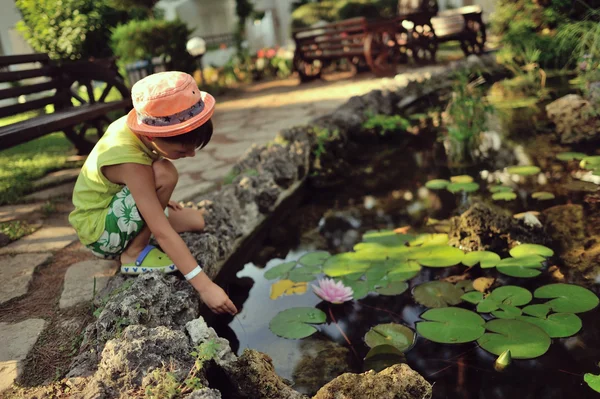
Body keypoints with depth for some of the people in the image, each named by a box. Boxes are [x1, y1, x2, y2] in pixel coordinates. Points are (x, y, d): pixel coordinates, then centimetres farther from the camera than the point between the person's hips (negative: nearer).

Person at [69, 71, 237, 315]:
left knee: (195, 222, -1)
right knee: (164, 173, -31)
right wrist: (204, 285, -40)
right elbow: (162, 231, -39)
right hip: (99, 231, -8)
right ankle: (134, 254, -14)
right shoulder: (129, 161, -35)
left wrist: (157, 200, 15)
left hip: (119, 219, 8)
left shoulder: (142, 125, -11)